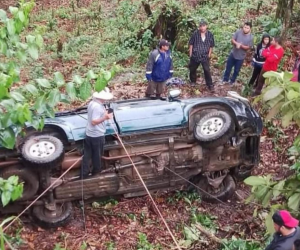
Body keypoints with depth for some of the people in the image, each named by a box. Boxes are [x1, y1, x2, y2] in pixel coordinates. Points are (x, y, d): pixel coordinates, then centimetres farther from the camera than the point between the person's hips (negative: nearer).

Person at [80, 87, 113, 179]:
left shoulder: (91, 103, 5)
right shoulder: (98, 107, -24)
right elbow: (94, 122, -28)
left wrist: (104, 113, 16)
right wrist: (105, 118, -37)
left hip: (89, 134, 8)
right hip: (97, 136, -8)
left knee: (87, 155, 11)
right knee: (97, 155, 12)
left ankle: (84, 174, 15)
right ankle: (96, 171, 29)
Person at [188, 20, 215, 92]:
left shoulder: (210, 34, -5)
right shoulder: (195, 33, -8)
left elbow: (211, 46, 5)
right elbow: (191, 44, 0)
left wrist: (209, 54, 1)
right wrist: (190, 54, -1)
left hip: (205, 56, -1)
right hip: (195, 55, 1)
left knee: (207, 70, -3)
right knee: (192, 69, 15)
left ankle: (210, 84, 9)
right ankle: (193, 81, 39)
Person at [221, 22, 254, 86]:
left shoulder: (251, 37, -15)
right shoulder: (238, 32, -11)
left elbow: (248, 47, -12)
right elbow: (232, 40, -9)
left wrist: (241, 45, -28)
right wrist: (237, 43, -28)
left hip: (241, 56, -1)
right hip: (233, 54, 1)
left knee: (236, 70, 14)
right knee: (228, 67, 14)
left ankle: (232, 81, 36)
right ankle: (225, 79, 33)